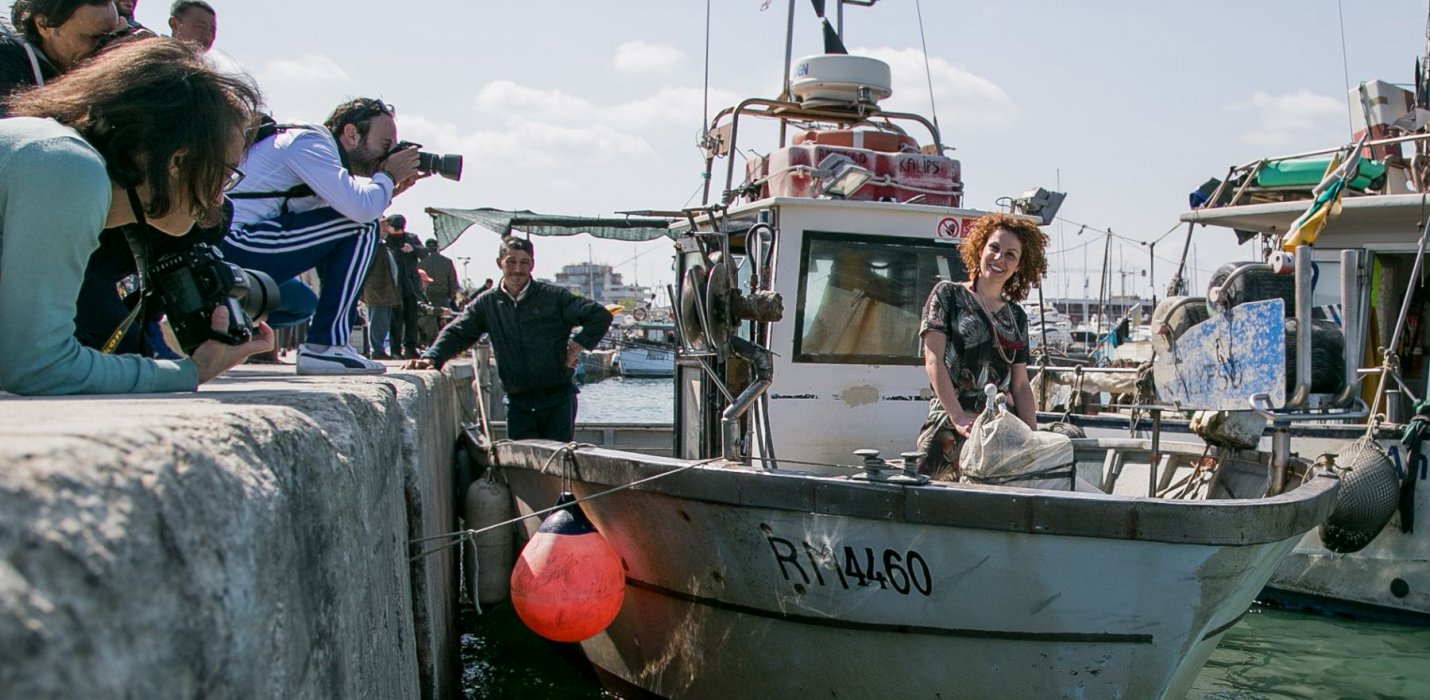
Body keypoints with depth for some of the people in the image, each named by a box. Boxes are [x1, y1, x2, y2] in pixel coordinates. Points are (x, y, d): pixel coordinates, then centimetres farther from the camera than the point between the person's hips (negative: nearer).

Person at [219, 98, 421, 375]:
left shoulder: (314, 146, 24)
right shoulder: (310, 142, -6)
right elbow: (361, 209, -22)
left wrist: (389, 192, 11)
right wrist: (388, 176, -2)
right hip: (232, 244, -11)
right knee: (361, 227, -11)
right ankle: (325, 347, -12)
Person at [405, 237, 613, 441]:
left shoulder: (554, 297, -2)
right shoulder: (486, 303, 7)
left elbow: (601, 315, -1)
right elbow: (456, 333, 2)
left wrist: (577, 346, -8)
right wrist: (431, 357, -16)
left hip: (557, 398, -2)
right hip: (517, 401, 2)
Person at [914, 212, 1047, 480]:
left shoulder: (1017, 316, 19)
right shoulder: (948, 295, 7)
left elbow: (1020, 385, 17)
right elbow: (933, 360, -3)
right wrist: (958, 417, -15)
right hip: (950, 426, -4)